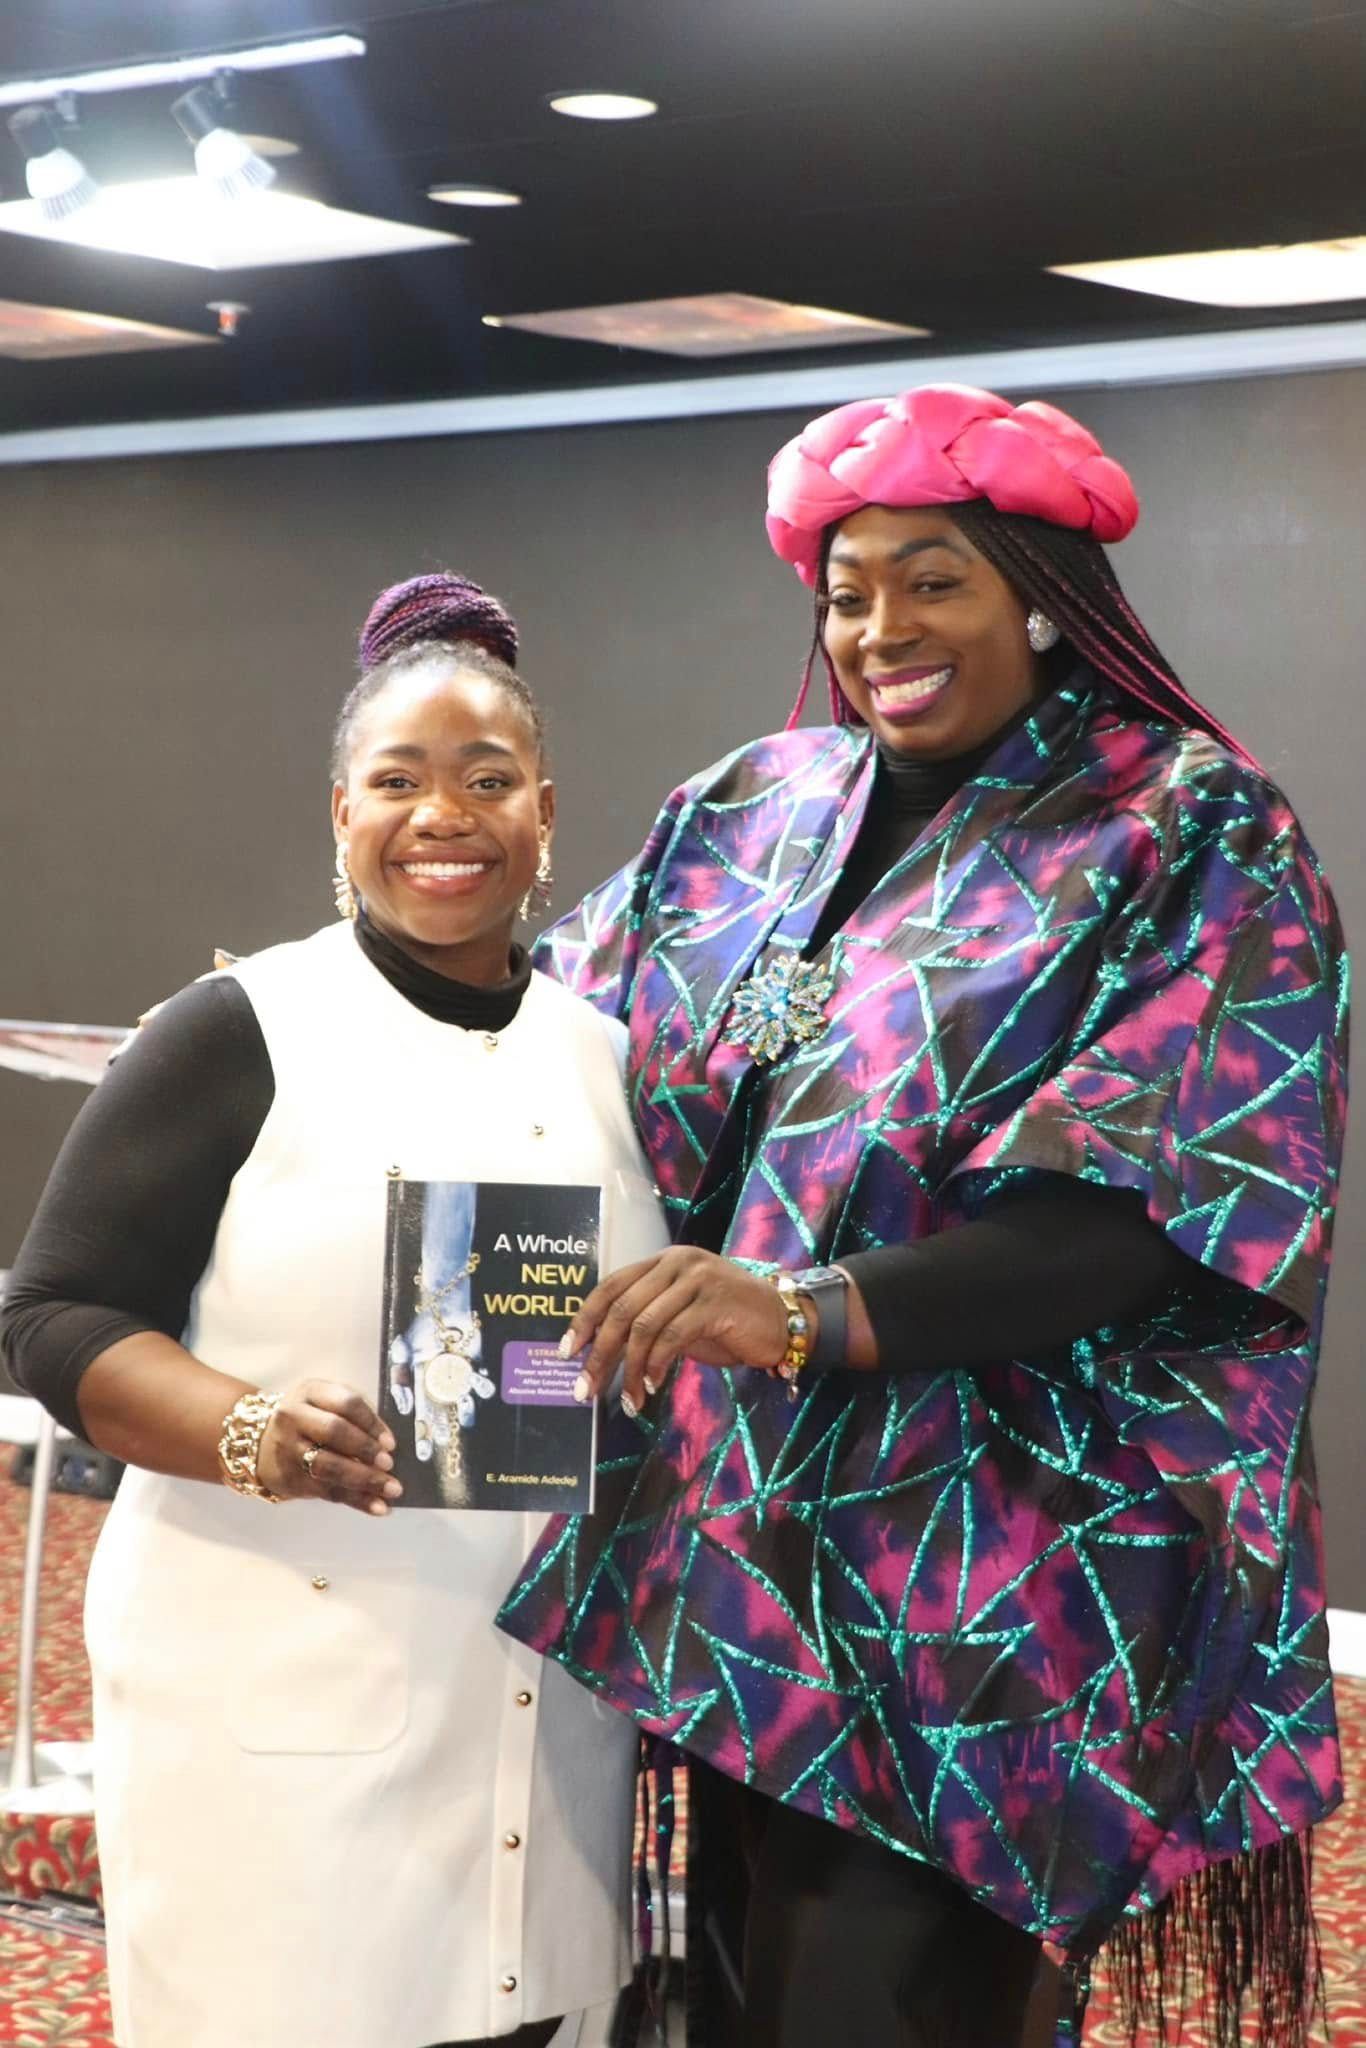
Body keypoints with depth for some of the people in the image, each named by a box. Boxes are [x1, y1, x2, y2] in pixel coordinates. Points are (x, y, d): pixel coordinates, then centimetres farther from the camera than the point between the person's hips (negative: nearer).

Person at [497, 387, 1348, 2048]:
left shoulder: (1189, 840, -5)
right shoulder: (757, 816, 12)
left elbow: (1146, 1210, -16)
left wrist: (814, 1313, -27)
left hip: (976, 1587, -5)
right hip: (745, 1542, 5)